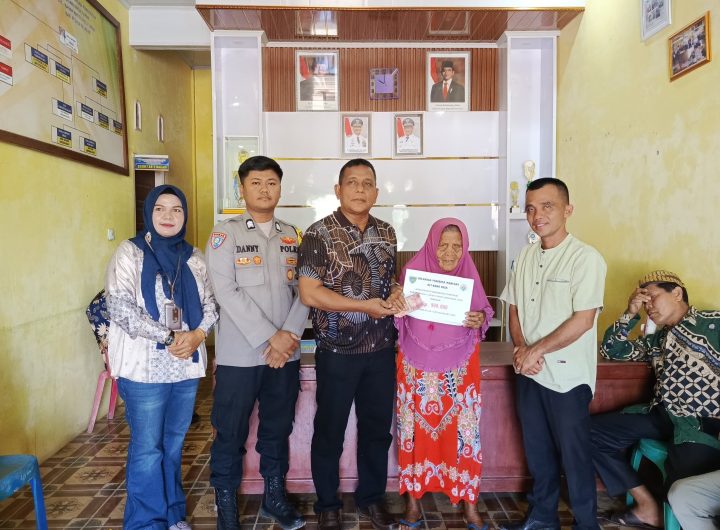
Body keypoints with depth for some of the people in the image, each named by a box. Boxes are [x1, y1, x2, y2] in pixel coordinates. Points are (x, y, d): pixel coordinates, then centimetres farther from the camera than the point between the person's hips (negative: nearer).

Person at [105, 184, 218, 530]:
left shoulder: (193, 257, 9)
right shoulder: (130, 252, -4)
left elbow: (210, 303, 9)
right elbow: (119, 307, -14)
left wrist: (198, 334, -11)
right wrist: (170, 337, -16)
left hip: (187, 366, 4)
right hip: (145, 367, -4)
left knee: (174, 443, 16)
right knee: (147, 448, 4)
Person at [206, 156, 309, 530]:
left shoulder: (292, 236, 9)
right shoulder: (225, 233, -3)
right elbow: (226, 292, -13)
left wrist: (289, 335, -10)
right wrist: (269, 337, -16)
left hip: (286, 353, 4)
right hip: (239, 354, -3)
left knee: (278, 429, 15)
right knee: (231, 433, 7)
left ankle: (274, 497, 32)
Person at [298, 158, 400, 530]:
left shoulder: (386, 233, 7)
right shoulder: (319, 234, -11)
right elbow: (309, 293, -16)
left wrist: (398, 295, -4)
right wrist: (364, 306, -20)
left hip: (381, 349, 5)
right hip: (338, 352, -4)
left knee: (377, 428, 16)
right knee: (330, 431, 11)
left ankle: (371, 498, 37)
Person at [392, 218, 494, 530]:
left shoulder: (469, 275, -2)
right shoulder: (413, 270, -5)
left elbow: (483, 314, 3)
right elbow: (398, 316, 0)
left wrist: (479, 319, -19)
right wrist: (395, 304, -22)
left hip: (459, 366, 1)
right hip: (417, 365, 0)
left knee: (462, 430, 3)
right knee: (416, 428, 7)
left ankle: (469, 501, 20)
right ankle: (413, 498, 23)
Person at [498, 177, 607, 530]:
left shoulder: (586, 258, -13)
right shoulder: (525, 256, 6)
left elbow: (583, 320, -19)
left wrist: (536, 351, -15)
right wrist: (520, 348, -7)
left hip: (567, 375, -6)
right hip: (528, 371, 6)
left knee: (573, 454, 7)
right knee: (536, 449, 18)